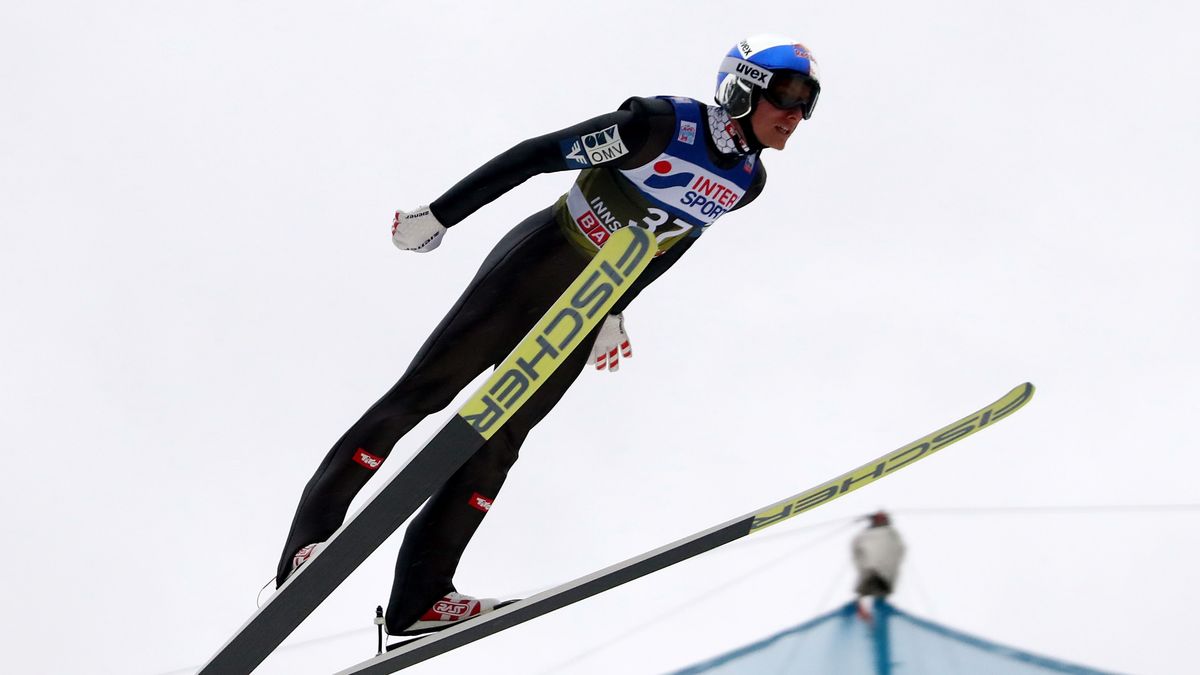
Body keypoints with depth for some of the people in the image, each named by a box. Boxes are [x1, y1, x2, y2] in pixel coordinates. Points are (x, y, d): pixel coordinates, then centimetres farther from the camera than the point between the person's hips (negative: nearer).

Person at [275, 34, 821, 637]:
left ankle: (419, 598, -2)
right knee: (422, 392, -9)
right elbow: (538, 155, -17)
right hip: (529, 269, -6)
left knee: (498, 440, 1)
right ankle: (310, 536, -5)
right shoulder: (664, 125, -20)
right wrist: (440, 216, -16)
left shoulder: (747, 181, 2)